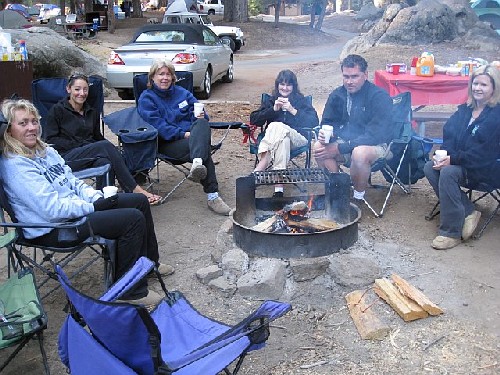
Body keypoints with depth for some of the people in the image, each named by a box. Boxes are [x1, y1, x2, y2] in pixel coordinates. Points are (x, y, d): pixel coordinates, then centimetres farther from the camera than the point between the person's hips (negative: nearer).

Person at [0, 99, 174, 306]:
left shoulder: (44, 150, 8)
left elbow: (73, 181, 13)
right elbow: (53, 208, -26)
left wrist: (98, 197, -4)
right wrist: (94, 207, -17)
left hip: (76, 205, 10)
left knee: (139, 201, 8)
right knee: (133, 218, -21)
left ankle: (150, 261, 25)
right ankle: (132, 291, -8)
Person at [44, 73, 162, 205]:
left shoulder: (92, 112, 21)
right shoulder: (57, 110, 4)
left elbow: (97, 137, 21)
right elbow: (50, 140, -3)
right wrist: (79, 145, -13)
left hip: (90, 152, 5)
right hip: (66, 157, -5)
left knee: (105, 163, -33)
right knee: (105, 145, -30)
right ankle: (135, 190, -34)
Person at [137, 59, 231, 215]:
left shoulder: (181, 92, 24)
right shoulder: (146, 98, 6)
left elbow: (196, 110, 21)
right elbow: (158, 125, -8)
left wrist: (200, 116, -6)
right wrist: (182, 134, -19)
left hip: (191, 135, 4)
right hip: (167, 143, -4)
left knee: (202, 123, -34)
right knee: (204, 149, -34)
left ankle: (198, 164, -59)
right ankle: (212, 196, -43)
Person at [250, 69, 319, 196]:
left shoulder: (302, 101, 15)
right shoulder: (271, 100, 20)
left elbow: (314, 122, -1)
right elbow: (253, 120, 6)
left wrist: (293, 111, -10)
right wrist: (273, 109, -5)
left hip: (297, 137, -1)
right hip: (273, 138, 1)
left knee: (277, 127, -33)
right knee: (283, 140, -36)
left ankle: (258, 170, -40)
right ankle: (278, 187, -48)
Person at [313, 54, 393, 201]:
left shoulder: (380, 97, -18)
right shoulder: (337, 95, 0)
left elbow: (375, 136, -25)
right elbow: (327, 122, 10)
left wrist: (339, 149, -28)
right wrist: (324, 134, -17)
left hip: (377, 145, -5)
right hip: (346, 142, 5)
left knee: (359, 153, -38)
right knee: (319, 147, -22)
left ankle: (359, 197, -14)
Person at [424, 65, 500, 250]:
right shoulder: (465, 110, 12)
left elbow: (485, 152, -19)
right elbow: (449, 134, 7)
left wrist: (453, 159, -24)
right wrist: (444, 155, -14)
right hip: (461, 162, 8)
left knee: (448, 171, -31)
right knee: (430, 168, -17)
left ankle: (451, 232, -23)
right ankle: (468, 212, -9)